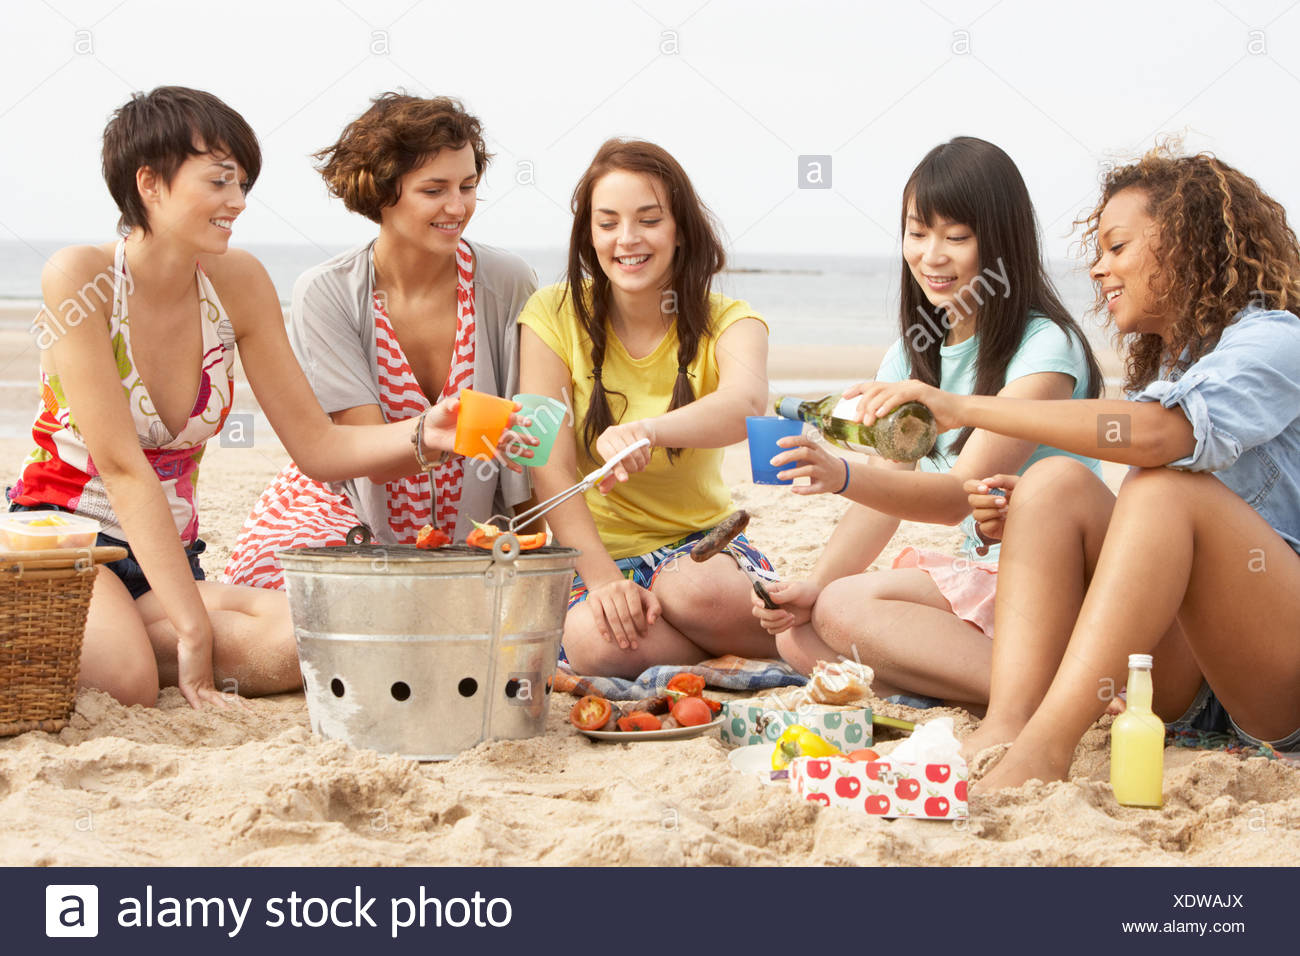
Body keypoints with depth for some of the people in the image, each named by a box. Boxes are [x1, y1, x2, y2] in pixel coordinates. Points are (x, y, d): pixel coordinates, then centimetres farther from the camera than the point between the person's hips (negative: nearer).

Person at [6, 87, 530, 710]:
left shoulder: (238, 283, 1)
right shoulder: (79, 278, -14)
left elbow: (316, 445, 3)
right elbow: (121, 465, -20)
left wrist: (424, 434, -17)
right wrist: (192, 625, -24)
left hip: (170, 560, 6)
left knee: (302, 640, -25)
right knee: (125, 677, -37)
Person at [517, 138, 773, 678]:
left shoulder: (727, 322, -4)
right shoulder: (554, 315, -4)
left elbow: (747, 405, -30)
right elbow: (552, 468, -11)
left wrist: (648, 430, -51)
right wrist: (602, 578, -25)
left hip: (701, 543, 0)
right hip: (598, 551, 0)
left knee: (695, 590, -36)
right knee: (593, 638, -35)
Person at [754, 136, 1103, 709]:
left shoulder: (1045, 349, -14)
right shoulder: (914, 355, 11)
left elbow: (963, 493, -24)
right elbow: (886, 492, 7)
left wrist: (844, 477, -40)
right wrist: (815, 585, -10)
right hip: (979, 576, 8)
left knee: (847, 607, -25)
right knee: (799, 635, -11)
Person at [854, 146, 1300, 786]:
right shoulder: (1161, 366, 21)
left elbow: (1160, 434, -27)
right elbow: (1140, 543, 14)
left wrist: (965, 408, -26)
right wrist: (1025, 524, -7)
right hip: (1187, 688, 6)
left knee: (1170, 489, -30)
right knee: (1055, 482, -13)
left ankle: (1042, 753, -41)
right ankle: (1005, 726, -35)